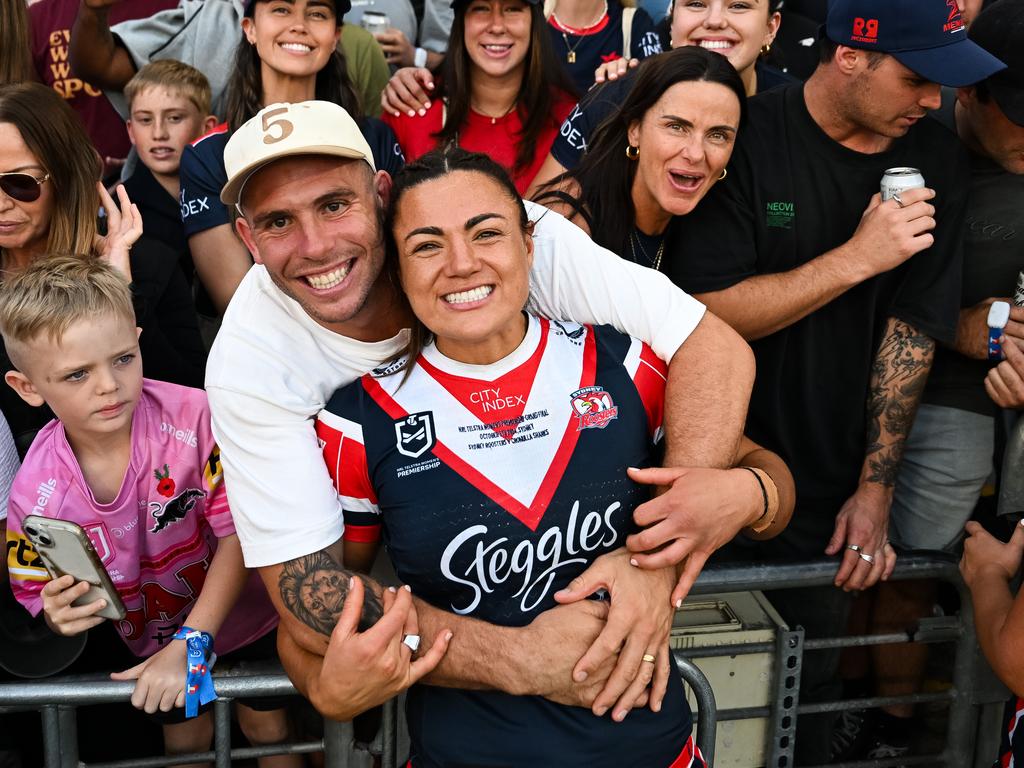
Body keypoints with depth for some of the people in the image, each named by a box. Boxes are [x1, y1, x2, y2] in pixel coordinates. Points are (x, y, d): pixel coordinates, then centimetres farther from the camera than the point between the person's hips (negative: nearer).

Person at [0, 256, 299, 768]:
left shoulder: (194, 419, -30)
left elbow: (238, 534, -24)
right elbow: (44, 601, -8)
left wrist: (190, 642, -26)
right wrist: (61, 617, -32)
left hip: (242, 615, -2)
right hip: (155, 641, 2)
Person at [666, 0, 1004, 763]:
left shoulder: (936, 159, -3)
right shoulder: (748, 137, -13)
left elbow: (913, 327, -4)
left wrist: (875, 487, -6)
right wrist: (857, 257, -23)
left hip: (832, 493, 2)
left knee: (808, 671, 13)